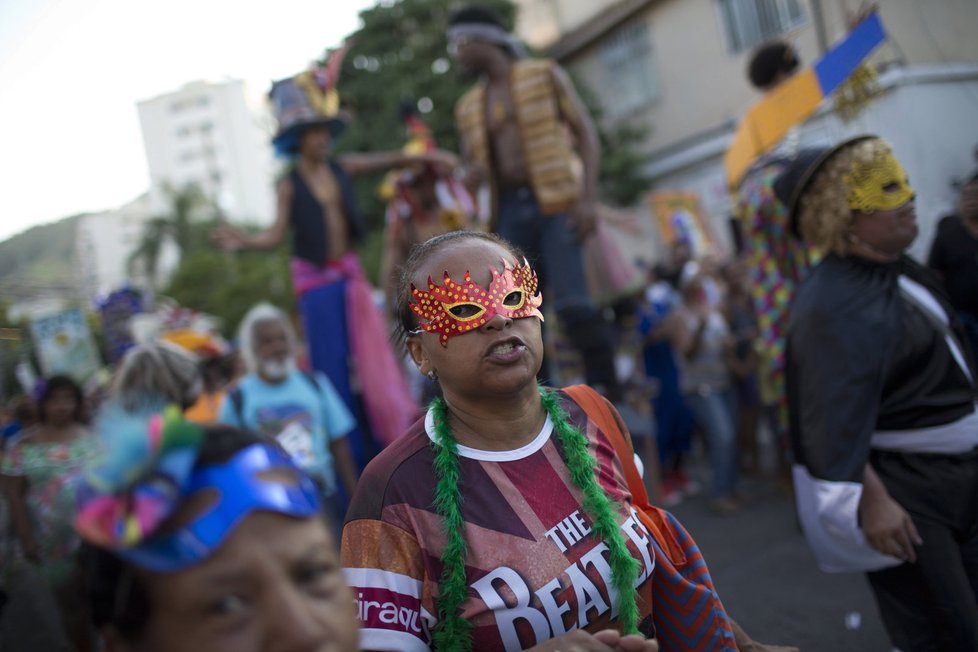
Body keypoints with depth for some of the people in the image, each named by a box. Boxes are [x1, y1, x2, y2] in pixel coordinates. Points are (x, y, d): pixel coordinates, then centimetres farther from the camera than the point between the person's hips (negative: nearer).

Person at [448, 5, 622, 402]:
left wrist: (588, 198, -12)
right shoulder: (468, 108, 18)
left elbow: (585, 134, 2)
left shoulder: (545, 76, 7)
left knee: (573, 304, -15)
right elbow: (472, 163, 23)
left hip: (556, 203, -4)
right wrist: (472, 172, -4)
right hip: (509, 212, 4)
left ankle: (610, 397, -5)